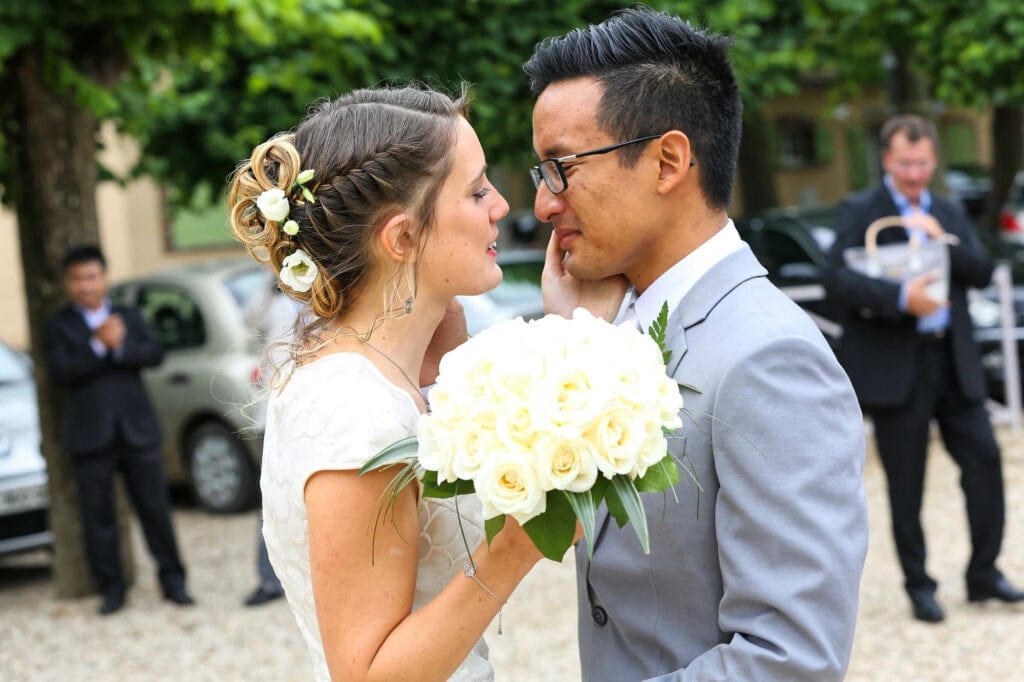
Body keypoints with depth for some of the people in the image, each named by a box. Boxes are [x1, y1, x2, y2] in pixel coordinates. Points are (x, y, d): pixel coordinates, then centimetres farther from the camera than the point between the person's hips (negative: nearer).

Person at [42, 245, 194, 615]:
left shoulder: (129, 317, 13)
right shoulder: (58, 326, 5)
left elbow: (154, 353, -2)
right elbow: (59, 372, -10)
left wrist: (120, 347, -18)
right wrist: (98, 345, -18)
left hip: (137, 429, 1)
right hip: (91, 435, -1)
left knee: (155, 508, 4)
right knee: (98, 515, 2)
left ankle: (172, 580, 12)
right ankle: (111, 588, 10)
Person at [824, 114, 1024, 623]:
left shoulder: (949, 214, 15)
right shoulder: (859, 212, -1)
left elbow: (983, 273, 6)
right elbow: (837, 279, -13)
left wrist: (942, 238, -10)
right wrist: (901, 298, -25)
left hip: (954, 363, 5)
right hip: (894, 366, -4)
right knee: (906, 484, 3)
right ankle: (918, 586, 15)